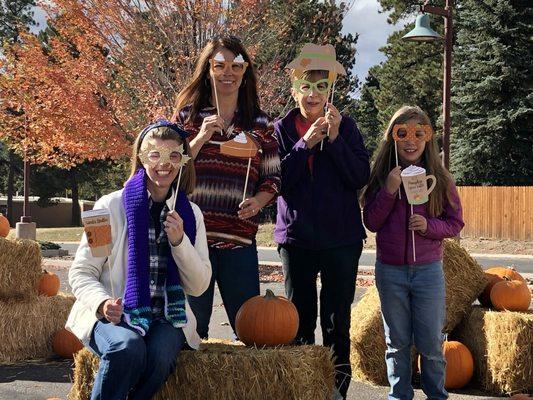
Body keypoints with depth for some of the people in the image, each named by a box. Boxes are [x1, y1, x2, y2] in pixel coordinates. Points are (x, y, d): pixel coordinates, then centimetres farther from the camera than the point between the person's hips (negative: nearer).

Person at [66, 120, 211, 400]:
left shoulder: (190, 214, 9)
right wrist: (103, 303, -20)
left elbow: (199, 287, 6)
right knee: (128, 346, -35)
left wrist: (179, 241, -10)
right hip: (114, 315, -2)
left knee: (159, 354, -31)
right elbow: (80, 273, 0)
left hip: (166, 318, 2)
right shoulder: (112, 205, -1)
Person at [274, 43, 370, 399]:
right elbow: (277, 181, -8)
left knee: (337, 322, 4)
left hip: (341, 237, 0)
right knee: (299, 319, 8)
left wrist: (334, 139, -16)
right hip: (296, 236, 1)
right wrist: (305, 144, -16)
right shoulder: (282, 130, 4)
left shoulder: (346, 126, 3)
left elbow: (361, 177, -7)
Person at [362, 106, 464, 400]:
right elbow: (371, 222, -4)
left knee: (431, 342, 5)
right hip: (390, 270, 1)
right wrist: (389, 190, -17)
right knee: (397, 341, 12)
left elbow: (455, 224, 1)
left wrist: (429, 225, -18)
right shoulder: (381, 176, -1)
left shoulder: (439, 178, -3)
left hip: (428, 269, -1)